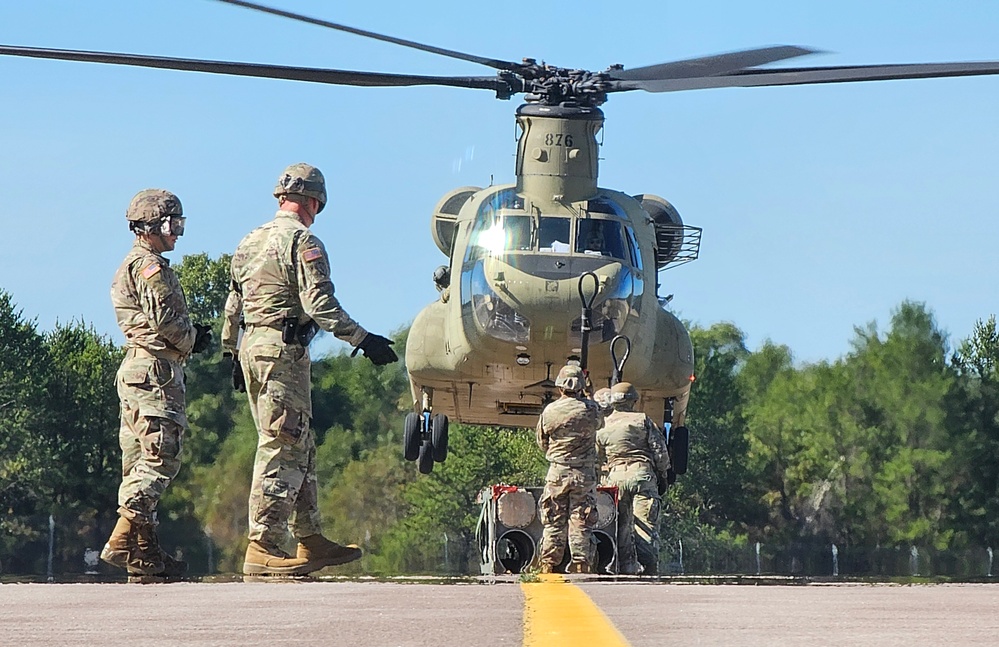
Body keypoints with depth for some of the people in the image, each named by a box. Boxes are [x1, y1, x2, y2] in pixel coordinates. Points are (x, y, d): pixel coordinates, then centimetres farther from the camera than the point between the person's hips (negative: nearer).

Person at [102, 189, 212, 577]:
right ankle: (123, 542, -20)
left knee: (139, 461, 8)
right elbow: (164, 319, -18)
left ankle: (144, 547, 8)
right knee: (160, 458, -14)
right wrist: (193, 338, -1)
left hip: (135, 369, 11)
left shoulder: (130, 267, 24)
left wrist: (191, 333, 10)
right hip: (157, 370, -11)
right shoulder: (150, 267, -9)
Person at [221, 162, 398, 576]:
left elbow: (233, 306, 22)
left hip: (251, 347, 9)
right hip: (284, 350, -9)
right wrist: (361, 339, -16)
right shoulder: (303, 242, -9)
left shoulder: (251, 241, 18)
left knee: (299, 450, 14)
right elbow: (319, 304, -18)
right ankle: (262, 548, -13)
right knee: (282, 450, -9)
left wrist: (234, 355, 29)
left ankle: (310, 541, 17)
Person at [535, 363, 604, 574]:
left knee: (554, 523, 5)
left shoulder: (549, 412, -3)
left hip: (556, 472, 1)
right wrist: (584, 398, 28)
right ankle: (581, 564, -1)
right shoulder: (590, 409, -6)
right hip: (584, 474, -1)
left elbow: (542, 444, 9)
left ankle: (549, 564, 4)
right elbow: (600, 422, 18)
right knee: (581, 523, 2)